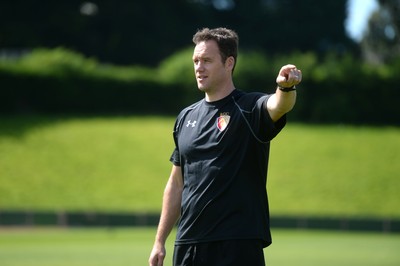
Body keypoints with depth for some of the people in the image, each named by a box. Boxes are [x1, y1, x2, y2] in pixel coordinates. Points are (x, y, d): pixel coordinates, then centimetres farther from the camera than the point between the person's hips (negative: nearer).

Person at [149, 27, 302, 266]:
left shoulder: (249, 108, -5)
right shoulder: (186, 118, 14)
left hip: (238, 246, -6)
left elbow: (278, 105, -29)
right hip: (187, 245, 6)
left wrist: (286, 87, -53)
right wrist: (160, 241, 16)